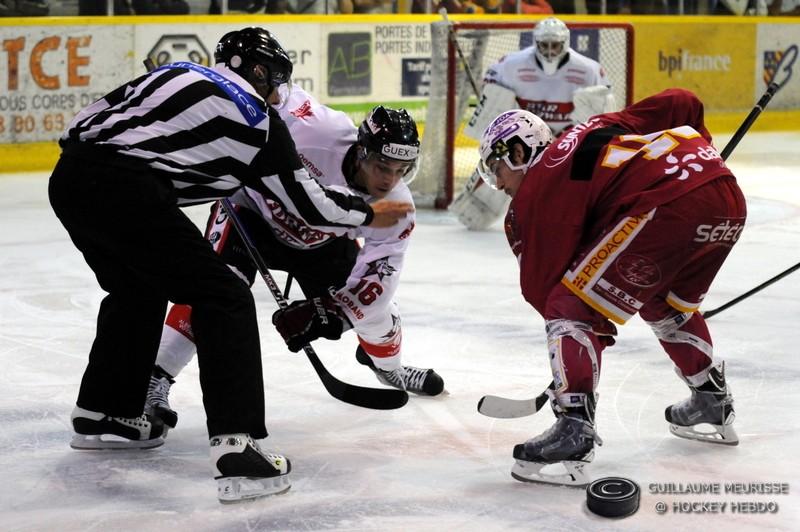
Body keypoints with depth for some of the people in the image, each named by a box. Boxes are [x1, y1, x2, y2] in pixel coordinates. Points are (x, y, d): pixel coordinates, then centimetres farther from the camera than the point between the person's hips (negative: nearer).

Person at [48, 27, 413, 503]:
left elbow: (87, 119, 25)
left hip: (69, 177, 8)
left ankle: (101, 413, 41)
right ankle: (236, 446, -9)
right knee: (224, 300, 1)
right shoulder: (259, 119, 11)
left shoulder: (176, 72, 27)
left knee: (138, 290, 31)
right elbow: (306, 202, 17)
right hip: (126, 191, -7)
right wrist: (369, 214, 31)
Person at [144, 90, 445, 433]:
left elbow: (379, 274, -24)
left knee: (374, 305, 1)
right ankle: (155, 377, -23)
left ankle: (388, 366, 38)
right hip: (254, 205, -4)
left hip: (319, 241, 4)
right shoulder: (318, 130, -37)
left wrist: (329, 311, -36)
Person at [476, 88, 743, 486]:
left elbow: (544, 280, 5)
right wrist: (699, 158, 42)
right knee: (665, 305, 33)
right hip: (729, 199, 9)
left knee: (570, 309, -2)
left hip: (670, 207, -9)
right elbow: (681, 104, 26)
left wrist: (596, 328, 18)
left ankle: (574, 429, -14)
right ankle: (713, 402, 46)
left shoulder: (538, 187, 8)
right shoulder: (600, 129, 28)